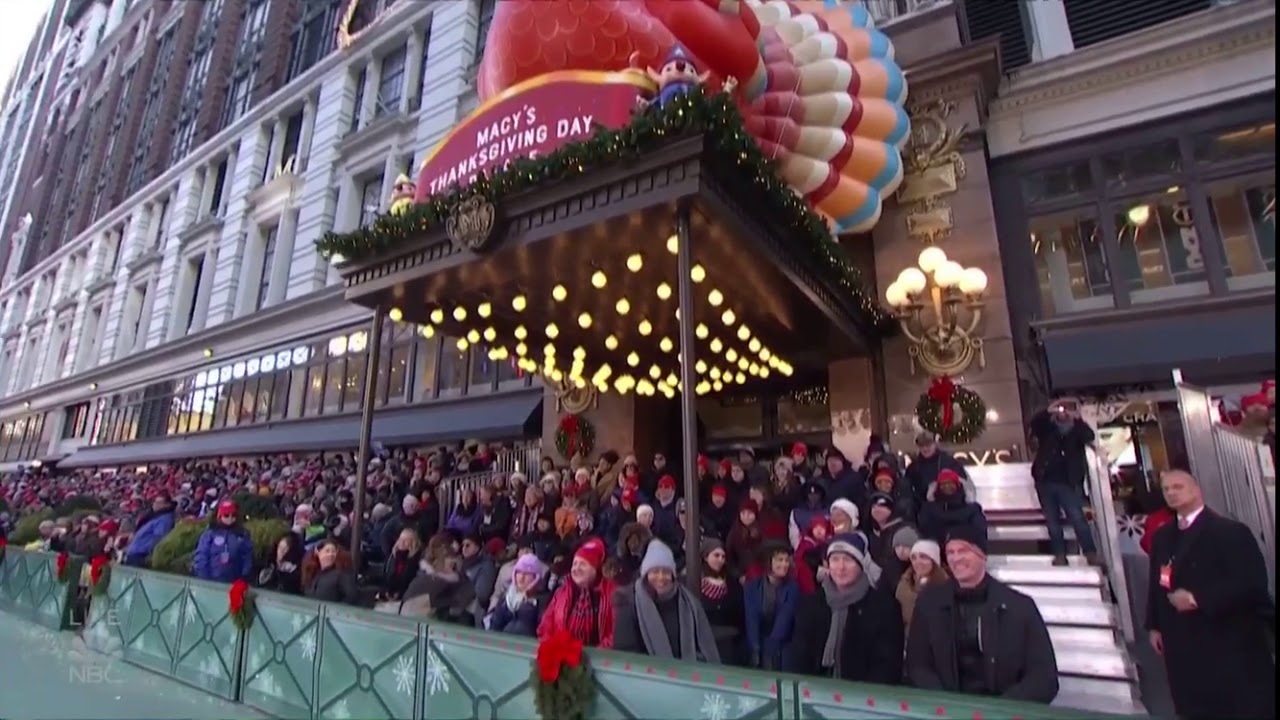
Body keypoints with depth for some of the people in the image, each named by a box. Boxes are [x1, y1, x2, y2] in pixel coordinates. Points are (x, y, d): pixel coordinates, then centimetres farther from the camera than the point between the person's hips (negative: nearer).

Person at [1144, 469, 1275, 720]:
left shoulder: (1230, 531, -7)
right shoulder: (1162, 536, 12)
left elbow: (1252, 583, -16)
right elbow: (1156, 582, 14)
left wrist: (1197, 599, -21)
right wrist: (1154, 625, 10)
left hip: (1232, 644, -5)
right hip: (1184, 645, 6)